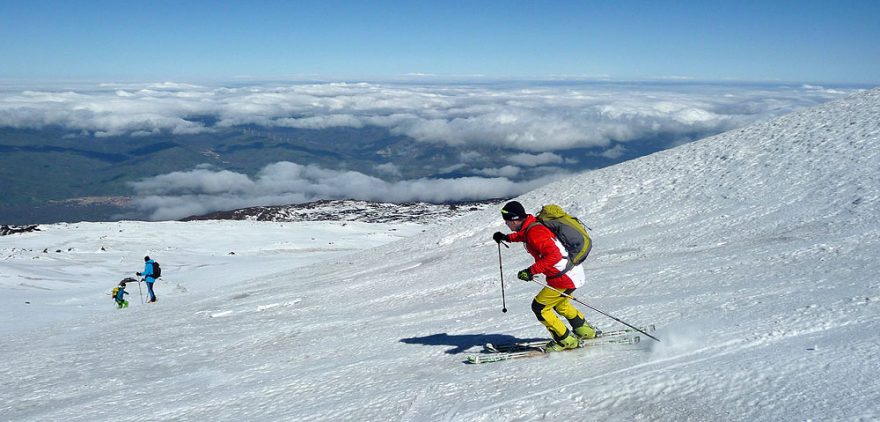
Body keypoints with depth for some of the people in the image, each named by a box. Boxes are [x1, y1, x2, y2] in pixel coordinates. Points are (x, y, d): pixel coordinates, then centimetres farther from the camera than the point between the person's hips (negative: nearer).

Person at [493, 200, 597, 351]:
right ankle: (585, 330, 43)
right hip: (573, 272, 10)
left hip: (565, 277, -10)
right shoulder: (532, 224, 5)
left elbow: (554, 255, -32)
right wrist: (507, 237, 27)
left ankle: (566, 340, 8)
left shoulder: (535, 233, -24)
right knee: (558, 303, 30)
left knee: (539, 307, -1)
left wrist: (532, 270, -31)